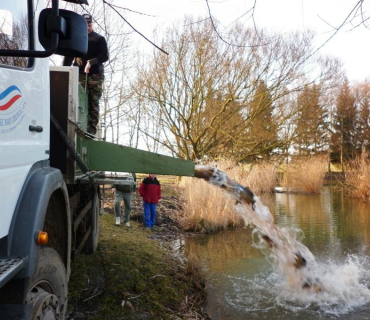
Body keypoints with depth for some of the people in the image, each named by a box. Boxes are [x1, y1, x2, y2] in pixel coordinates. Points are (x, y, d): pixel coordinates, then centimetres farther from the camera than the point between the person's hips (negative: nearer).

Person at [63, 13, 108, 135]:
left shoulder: (99, 39, 13)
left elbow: (105, 56, 2)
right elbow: (68, 57, 15)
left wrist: (91, 62, -13)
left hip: (96, 75, -1)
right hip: (80, 75, 1)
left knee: (94, 103, -6)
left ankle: (92, 129, -6)